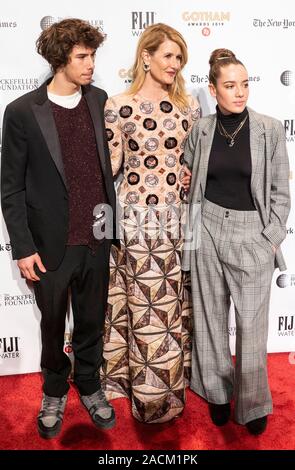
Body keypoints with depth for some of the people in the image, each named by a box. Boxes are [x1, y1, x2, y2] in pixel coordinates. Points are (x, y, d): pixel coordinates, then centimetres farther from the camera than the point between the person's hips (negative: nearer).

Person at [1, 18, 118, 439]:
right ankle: (55, 391, 41)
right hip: (52, 243, -2)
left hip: (97, 238, 3)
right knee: (53, 325, 16)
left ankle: (89, 385, 41)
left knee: (92, 320, 17)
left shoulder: (100, 101, 2)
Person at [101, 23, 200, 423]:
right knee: (146, 305, 4)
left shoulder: (188, 105, 8)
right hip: (137, 216, -4)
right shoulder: (118, 106, -5)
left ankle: (171, 378, 35)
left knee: (175, 304, 14)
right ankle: (151, 393, 24)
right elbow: (110, 163, -3)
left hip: (178, 217, 5)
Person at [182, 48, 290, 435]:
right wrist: (194, 227, 0)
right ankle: (218, 391, 32)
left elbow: (280, 192, -1)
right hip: (208, 230, 2)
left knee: (252, 324, 2)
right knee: (210, 316, 12)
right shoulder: (201, 130, 2)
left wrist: (272, 239, -5)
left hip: (251, 233, -2)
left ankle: (253, 403, 23)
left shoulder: (270, 129, -3)